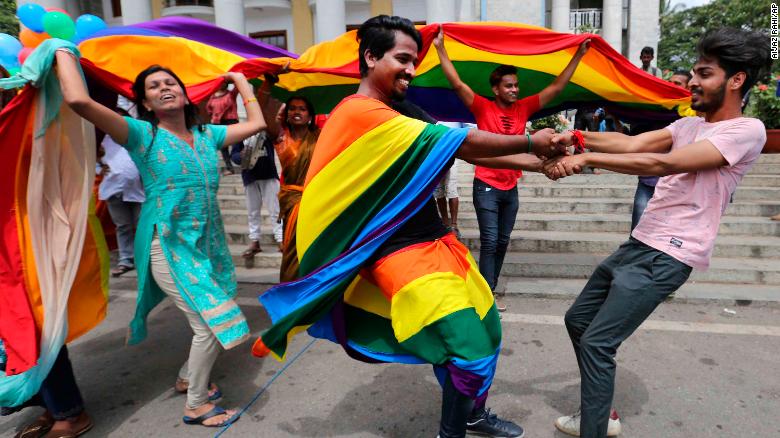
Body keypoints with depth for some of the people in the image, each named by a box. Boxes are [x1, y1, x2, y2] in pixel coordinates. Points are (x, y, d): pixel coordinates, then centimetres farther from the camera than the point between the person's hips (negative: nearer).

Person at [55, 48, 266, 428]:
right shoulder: (143, 134, -7)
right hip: (168, 246, -6)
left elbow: (256, 123, 9)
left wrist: (240, 80, 18)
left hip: (206, 243, 6)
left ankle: (188, 378, 41)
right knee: (212, 323, -7)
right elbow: (79, 100, -20)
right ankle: (196, 406, 16)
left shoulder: (206, 134, 9)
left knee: (214, 322, 12)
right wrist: (64, 51, -5)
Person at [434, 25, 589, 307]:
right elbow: (456, 84, -13)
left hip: (511, 188, 6)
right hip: (486, 186, -5)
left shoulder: (524, 108, 5)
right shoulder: (483, 107, -7)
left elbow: (556, 87, 8)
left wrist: (578, 55, 6)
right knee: (489, 242, -7)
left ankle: (489, 289, 25)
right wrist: (440, 48, -16)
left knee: (503, 242, 12)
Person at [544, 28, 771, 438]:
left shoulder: (746, 131, -10)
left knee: (597, 343, -12)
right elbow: (632, 143, 2)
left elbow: (663, 163, -23)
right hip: (636, 244, 9)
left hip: (665, 257, -9)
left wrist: (586, 158, -26)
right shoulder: (689, 125, 16)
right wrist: (579, 136, -13)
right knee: (577, 319, 16)